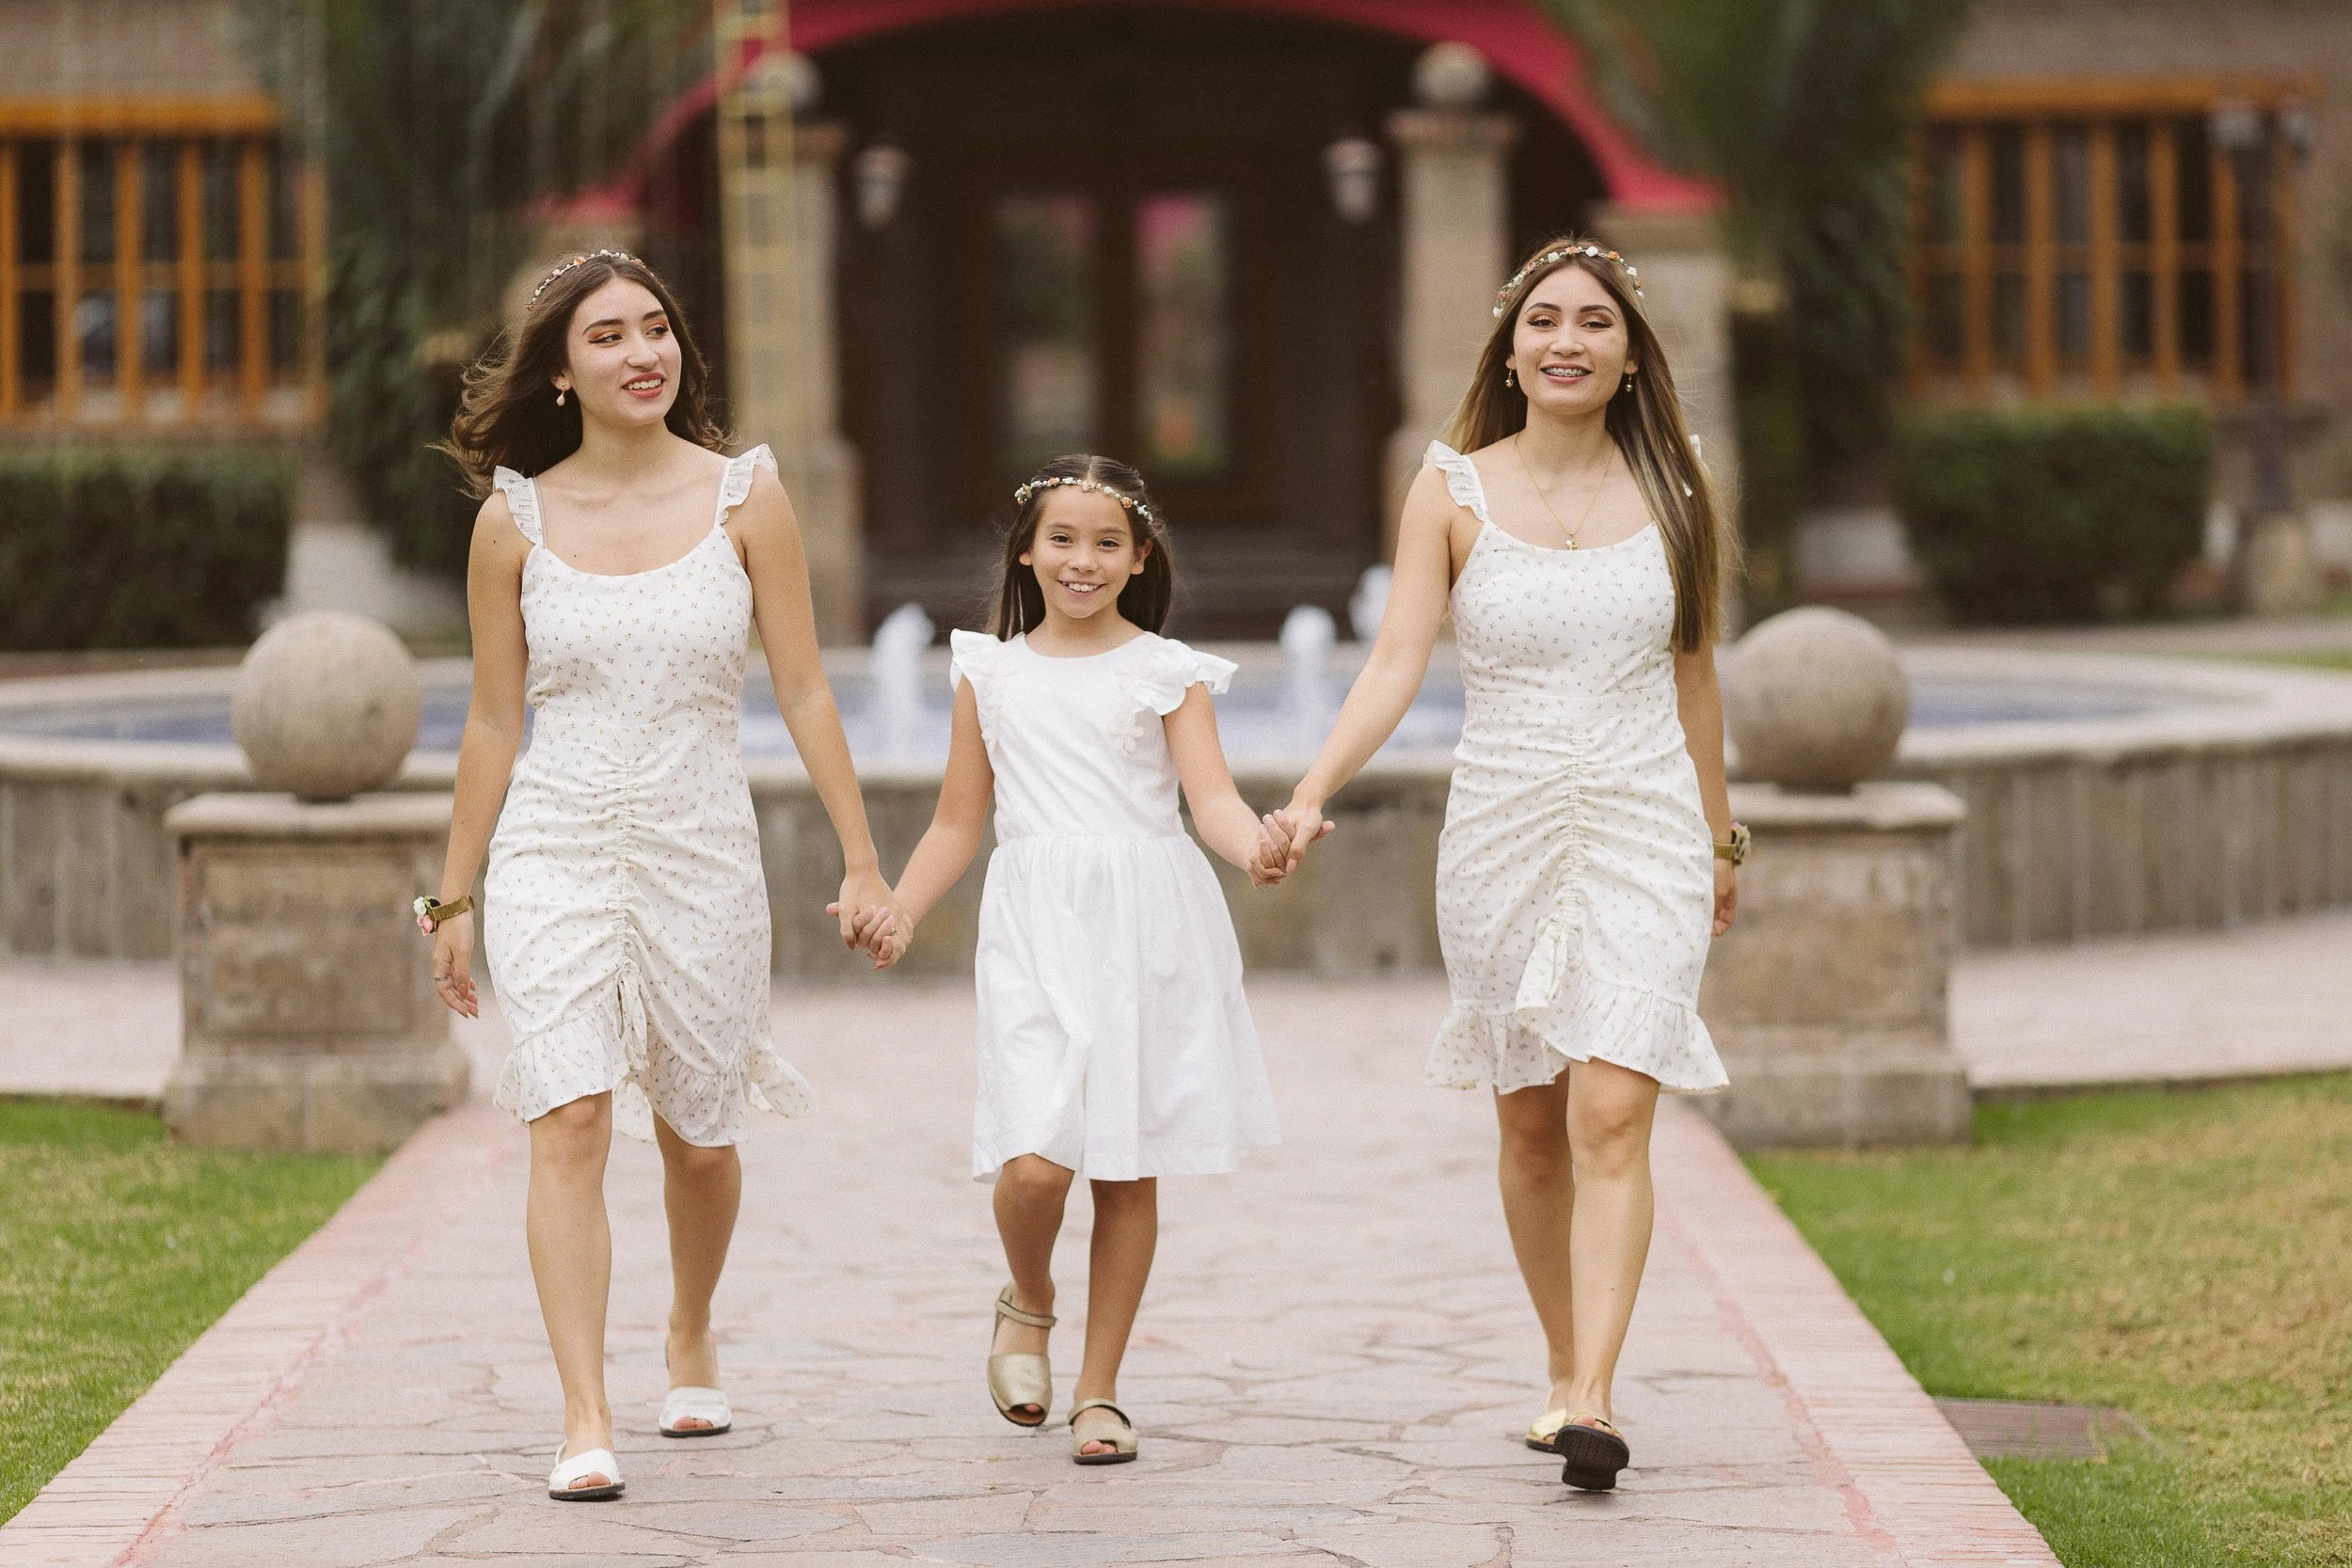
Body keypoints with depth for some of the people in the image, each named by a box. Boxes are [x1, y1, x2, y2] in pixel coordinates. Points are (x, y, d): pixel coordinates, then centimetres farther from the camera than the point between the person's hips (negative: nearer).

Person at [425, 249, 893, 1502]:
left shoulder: (744, 495, -1)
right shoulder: (515, 519, 0)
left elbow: (802, 690, 2)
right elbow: (494, 721, 7)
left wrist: (861, 858, -1)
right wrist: (452, 897, 9)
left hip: (701, 847, 1)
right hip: (556, 846, -1)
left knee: (697, 1132, 13)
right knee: (570, 1119, -15)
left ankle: (690, 1339, 41)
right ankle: (584, 1421, -17)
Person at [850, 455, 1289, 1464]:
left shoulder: (1167, 673, 6)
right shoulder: (992, 673, 12)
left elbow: (1211, 796, -6)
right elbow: (959, 823, 16)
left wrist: (1255, 846, -28)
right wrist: (899, 913, 1)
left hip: (1147, 927, 0)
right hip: (1034, 931, 0)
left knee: (1128, 1171, 3)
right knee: (1034, 1161, -16)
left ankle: (1100, 1392, 16)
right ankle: (1027, 1306, 17)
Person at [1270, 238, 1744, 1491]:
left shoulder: (1668, 493, 5)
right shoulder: (1453, 492, 0)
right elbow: (1395, 665, -6)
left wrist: (1720, 839, 22)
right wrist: (1309, 796, -21)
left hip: (1642, 834, 0)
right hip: (1502, 831, 1)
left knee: (1611, 1117, -14)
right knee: (1531, 1125, 8)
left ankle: (1591, 1401, -20)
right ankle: (1565, 1371, 24)